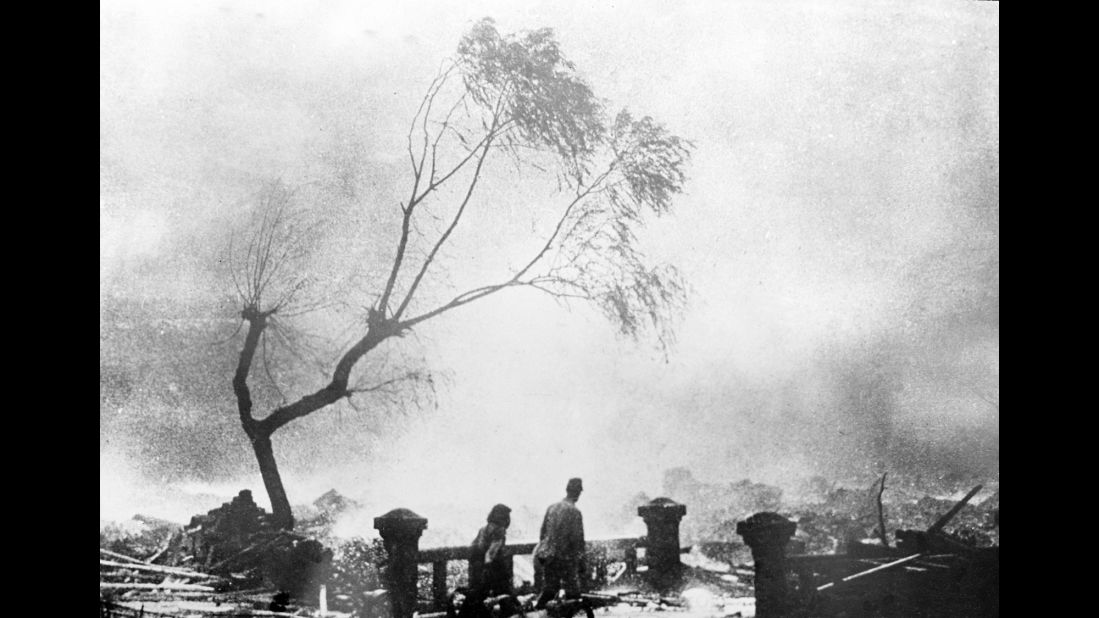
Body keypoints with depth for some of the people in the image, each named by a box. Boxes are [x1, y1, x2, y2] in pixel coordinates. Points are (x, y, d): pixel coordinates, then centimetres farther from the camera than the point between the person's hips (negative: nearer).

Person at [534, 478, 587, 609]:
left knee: (550, 588, 18)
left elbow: (543, 532, 11)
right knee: (572, 591, 5)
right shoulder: (574, 511, -13)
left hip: (548, 556, 6)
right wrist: (580, 560, -6)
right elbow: (577, 538, -14)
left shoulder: (551, 507, 5)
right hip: (566, 557, -6)